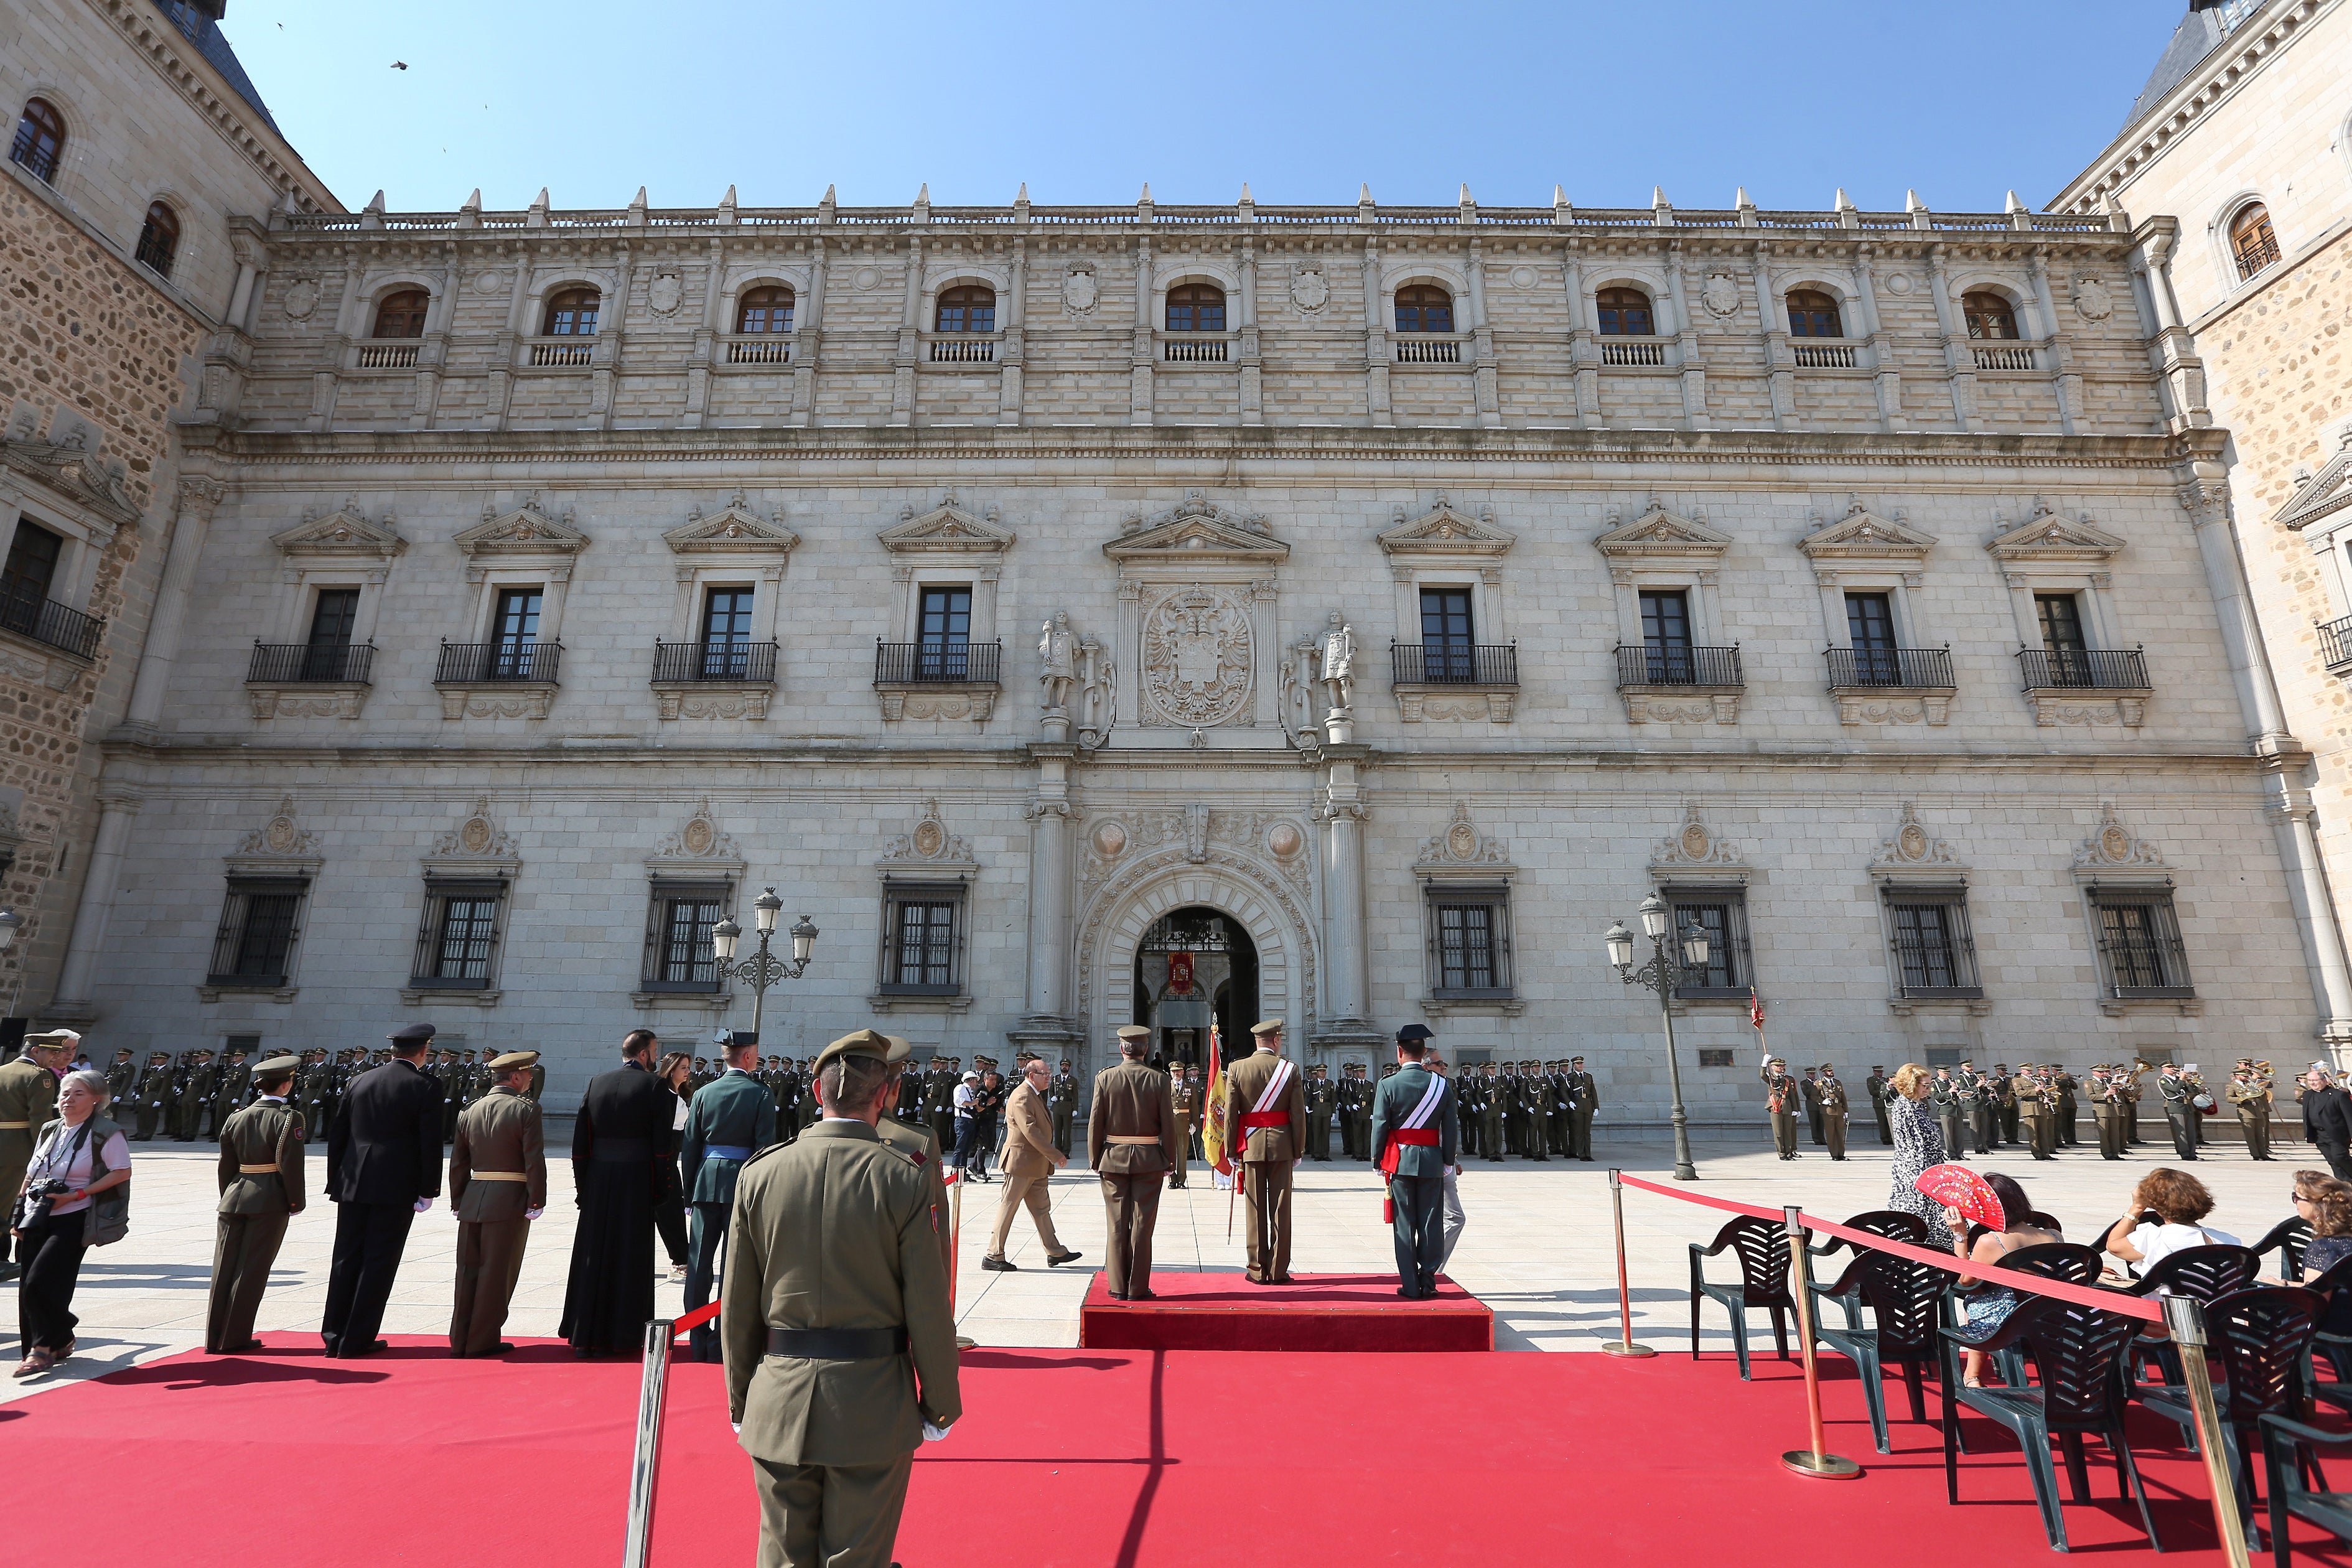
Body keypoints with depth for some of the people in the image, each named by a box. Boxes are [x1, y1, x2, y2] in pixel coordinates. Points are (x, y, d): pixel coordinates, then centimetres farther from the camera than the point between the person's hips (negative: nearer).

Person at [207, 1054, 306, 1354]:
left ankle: (215, 1338, 18)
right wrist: (295, 1202, -5)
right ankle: (234, 1338, 9)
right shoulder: (289, 1118, -10)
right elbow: (290, 1164, -14)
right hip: (269, 1201, -5)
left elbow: (226, 1165, 11)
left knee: (225, 1267, 11)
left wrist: (229, 1198, 21)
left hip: (234, 1198, 6)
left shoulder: (236, 1118, 7)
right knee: (252, 1268, 3)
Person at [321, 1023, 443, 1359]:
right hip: (397, 1188, -5)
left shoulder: (360, 1081, 8)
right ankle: (357, 1340, 7)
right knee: (378, 1262, 2)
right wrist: (427, 1191, -1)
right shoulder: (424, 1088, -8)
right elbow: (430, 1144, -10)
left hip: (353, 1184, 5)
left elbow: (336, 1134, 11)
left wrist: (335, 1181, 18)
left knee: (346, 1258, 12)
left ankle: (334, 1335, 19)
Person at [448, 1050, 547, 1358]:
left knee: (468, 1269, 14)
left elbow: (458, 1162, 11)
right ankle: (482, 1341, 10)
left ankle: (460, 1340, 21)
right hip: (509, 1202, -6)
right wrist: (537, 1201, -8)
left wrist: (458, 1201, 19)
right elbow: (534, 1160, -14)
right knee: (497, 1272, 3)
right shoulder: (526, 1109, -10)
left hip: (472, 1202, 6)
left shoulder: (470, 1111, 8)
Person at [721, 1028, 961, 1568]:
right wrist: (940, 1404, 3)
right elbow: (927, 1310, -11)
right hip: (873, 1406, -3)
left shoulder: (759, 1174, -5)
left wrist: (740, 1402, 15)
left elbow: (738, 1306, 2)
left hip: (778, 1408, 3)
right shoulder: (903, 1180, -14)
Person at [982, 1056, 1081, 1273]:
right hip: (1020, 1164, -10)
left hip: (1037, 1166, 10)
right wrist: (1056, 1156, -22)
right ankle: (994, 1256, 7)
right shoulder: (1022, 1097, -19)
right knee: (1008, 1208, -1)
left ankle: (1055, 1253, 19)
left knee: (1042, 1210, 14)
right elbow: (1031, 1132, -25)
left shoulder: (1036, 1096, 15)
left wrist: (1051, 1157, 13)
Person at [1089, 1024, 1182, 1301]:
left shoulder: (1105, 1079, -5)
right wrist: (1170, 1160, 5)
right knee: (1142, 1225, 5)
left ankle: (1118, 1287, 13)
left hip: (1113, 1159, 1)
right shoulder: (1159, 1080, -6)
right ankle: (1138, 1288, 9)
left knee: (1116, 1226, 8)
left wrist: (1095, 1160, 8)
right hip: (1149, 1160, -1)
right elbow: (1169, 1125, -4)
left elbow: (1095, 1123, -3)